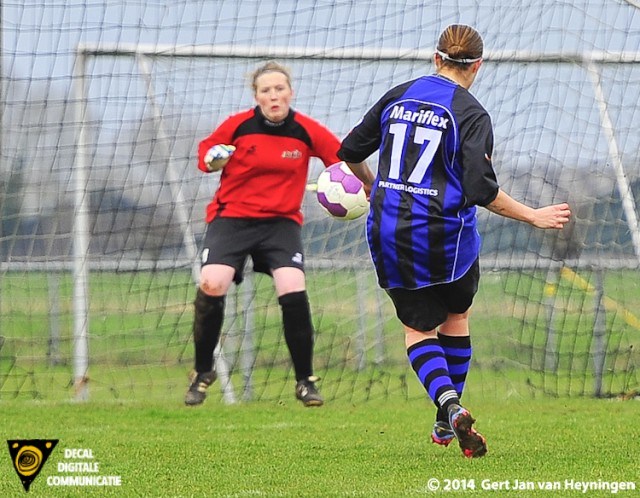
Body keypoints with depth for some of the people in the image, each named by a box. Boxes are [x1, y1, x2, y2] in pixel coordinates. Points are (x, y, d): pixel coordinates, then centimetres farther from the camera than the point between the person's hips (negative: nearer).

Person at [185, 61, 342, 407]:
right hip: (231, 216, -1)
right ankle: (202, 373, 4)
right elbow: (206, 149, 8)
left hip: (281, 221, 1)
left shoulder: (306, 131, -4)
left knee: (293, 292, -19)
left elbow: (344, 158, 7)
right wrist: (212, 158, -14)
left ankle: (305, 381, 1)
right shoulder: (238, 125, -6)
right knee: (211, 285, -21)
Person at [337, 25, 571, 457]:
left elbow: (350, 151, 14)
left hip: (389, 232, 3)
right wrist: (533, 216, -4)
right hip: (445, 237, -3)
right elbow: (481, 190, -16)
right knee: (456, 315, 23)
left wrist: (371, 183, 35)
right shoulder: (471, 114, -10)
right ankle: (447, 421, 26)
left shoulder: (399, 97, 5)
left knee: (419, 328, 11)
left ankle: (450, 405, -16)